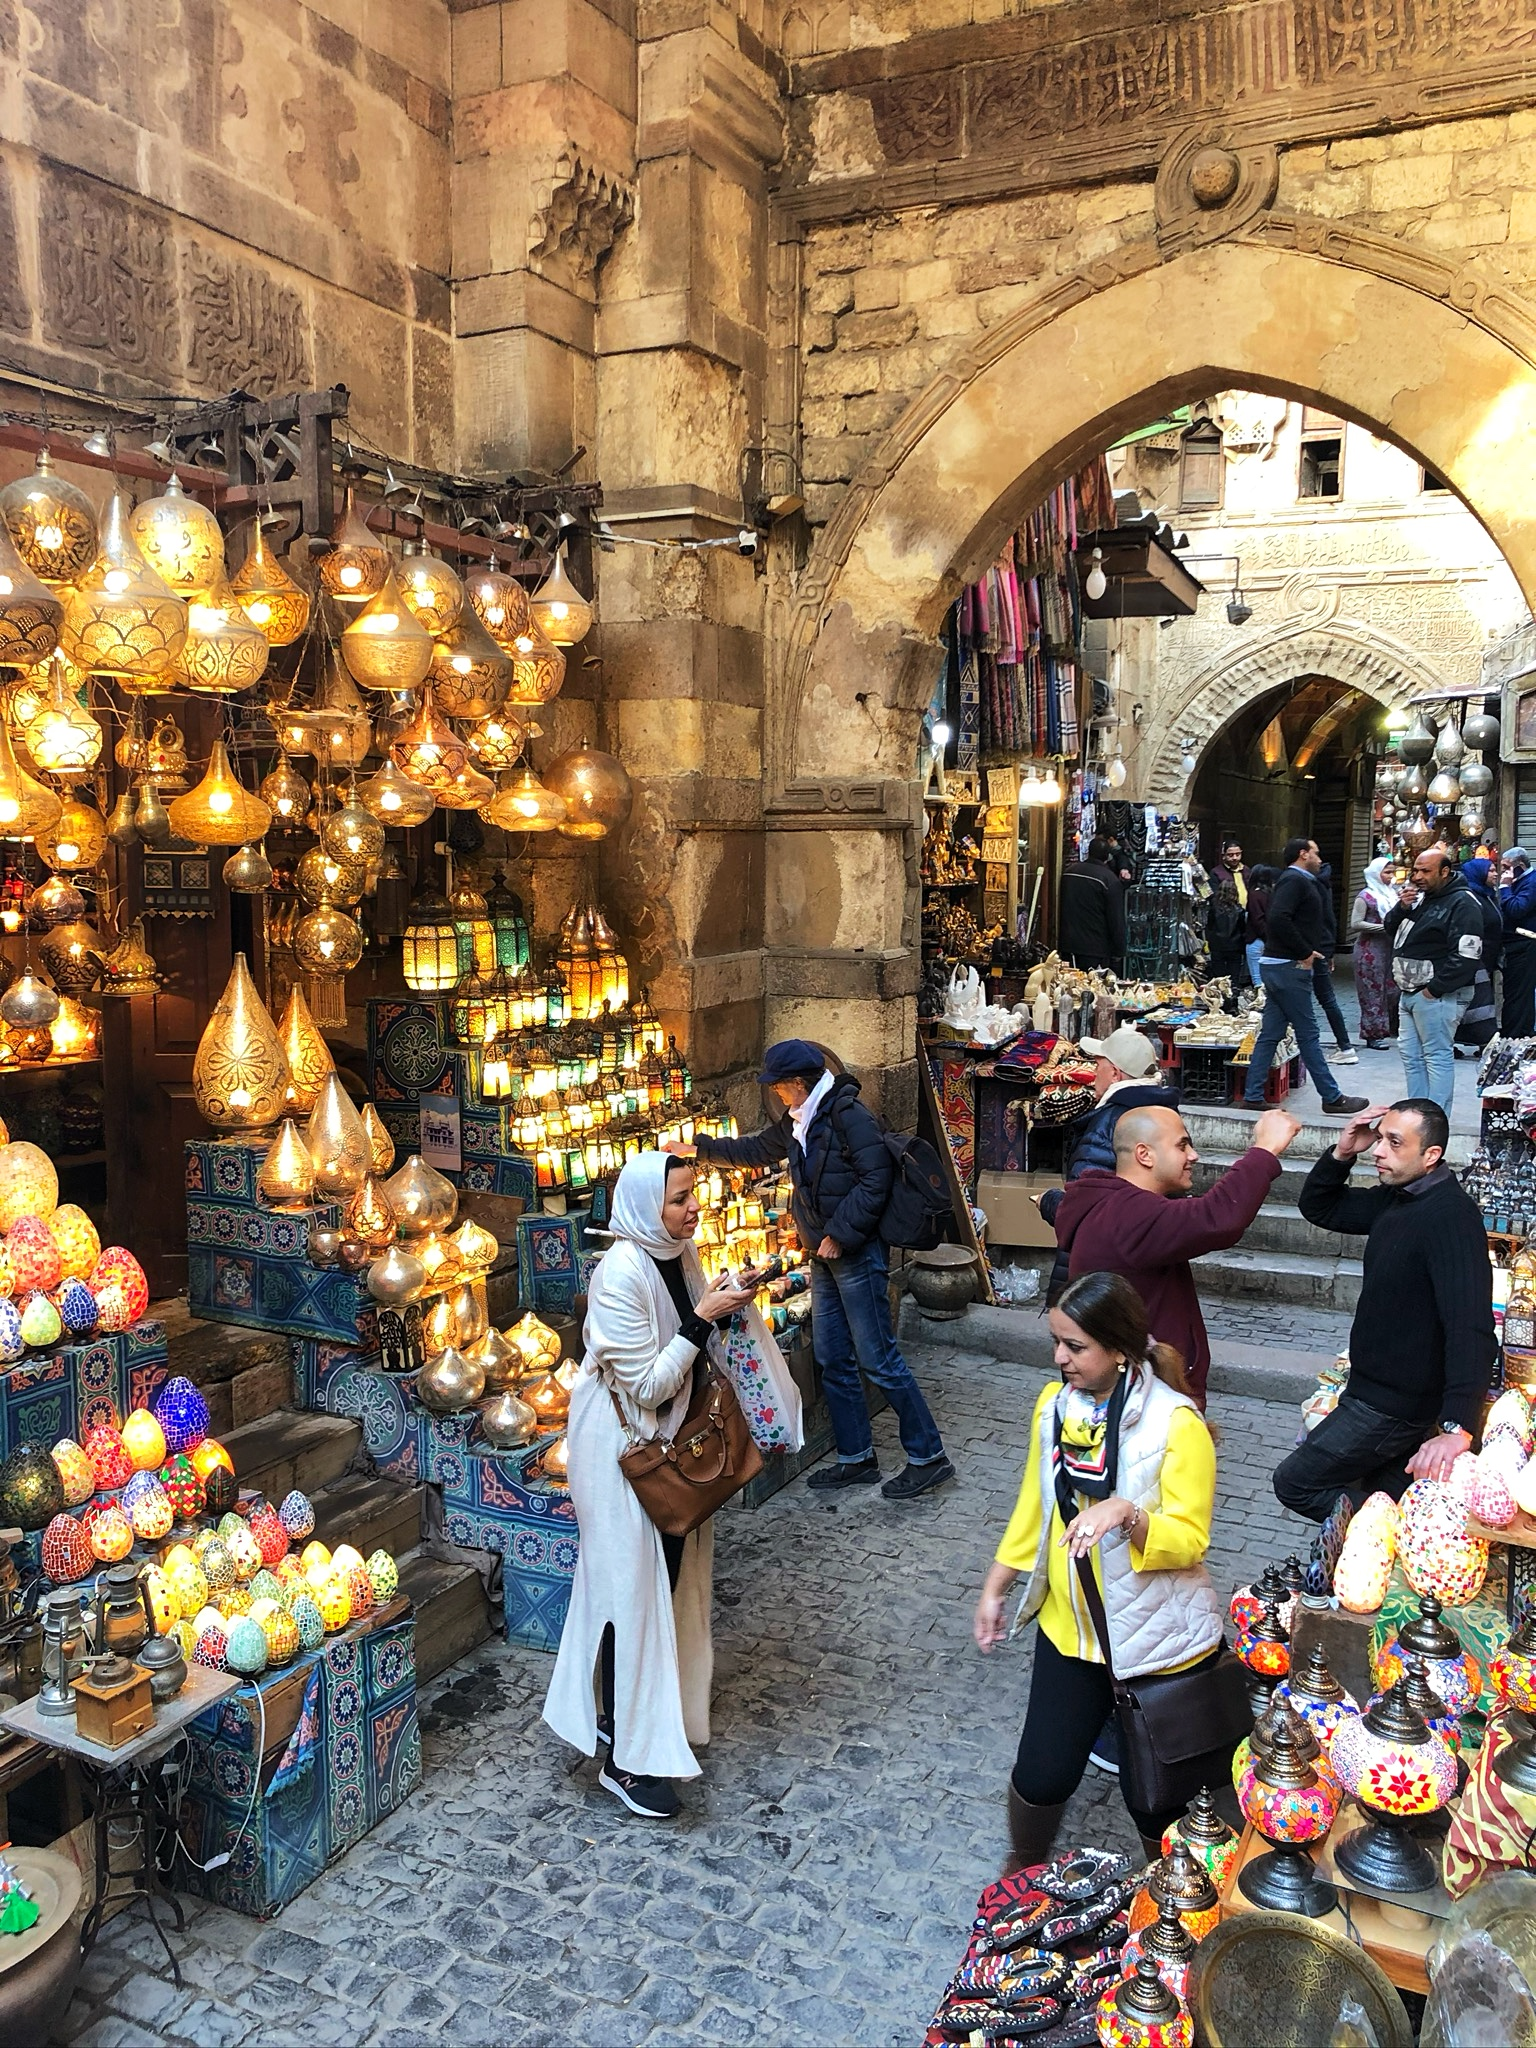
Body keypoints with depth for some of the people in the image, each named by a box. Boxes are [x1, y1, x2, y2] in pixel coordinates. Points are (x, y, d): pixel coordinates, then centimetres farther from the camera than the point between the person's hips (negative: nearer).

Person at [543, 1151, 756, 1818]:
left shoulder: (680, 1254, -1)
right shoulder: (621, 1274, -26)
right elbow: (648, 1384, -24)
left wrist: (725, 1308, -4)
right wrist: (702, 1319, -26)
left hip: (668, 1436, 8)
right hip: (620, 1444, -8)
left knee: (668, 1578, 17)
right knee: (629, 1587, 0)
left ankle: (653, 1711, 37)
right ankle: (627, 1758, 13)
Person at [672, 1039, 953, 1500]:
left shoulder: (848, 1116, -16)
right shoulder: (797, 1123, 13)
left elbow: (874, 1181, -21)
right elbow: (755, 1150, 28)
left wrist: (839, 1234, -19)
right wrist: (697, 1149, 30)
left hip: (858, 1255, -9)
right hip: (823, 1258, 10)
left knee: (878, 1359, -6)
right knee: (833, 1360, 12)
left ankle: (928, 1457, 4)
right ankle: (857, 1458, 22)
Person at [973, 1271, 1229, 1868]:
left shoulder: (1176, 1424, -19)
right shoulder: (1054, 1403, -2)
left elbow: (1189, 1539, -19)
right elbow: (1034, 1505, 10)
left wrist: (1126, 1512, -37)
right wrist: (995, 1587, 12)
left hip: (1157, 1638, -4)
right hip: (1069, 1625, 4)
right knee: (1042, 1777, 6)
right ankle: (1024, 1866, 38)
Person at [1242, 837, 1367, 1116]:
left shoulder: (1300, 881, 21)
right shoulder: (1294, 880, -11)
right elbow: (1279, 919, -25)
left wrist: (1308, 951, 8)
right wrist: (1305, 952, -19)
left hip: (1277, 966, 10)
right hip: (1288, 967, -10)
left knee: (1270, 1033, 8)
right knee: (1308, 1034, -2)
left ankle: (1253, 1096, 9)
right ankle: (1332, 1098, 5)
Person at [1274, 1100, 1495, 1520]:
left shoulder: (1451, 1216, -26)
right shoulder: (1395, 1197, 2)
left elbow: (1470, 1327, -34)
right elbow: (1318, 1208, 14)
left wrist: (1458, 1427, -42)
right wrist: (1341, 1154, -5)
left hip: (1395, 1405, -9)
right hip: (1374, 1391, 9)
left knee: (1295, 1483, -2)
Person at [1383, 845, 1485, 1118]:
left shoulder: (1461, 903, -13)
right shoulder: (1420, 897, 15)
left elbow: (1466, 956, -20)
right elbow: (1390, 929, 18)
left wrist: (1435, 989, -19)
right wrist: (1402, 908, -2)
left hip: (1437, 995, -9)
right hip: (1410, 991, 9)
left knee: (1437, 1055, -7)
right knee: (1410, 1053, 12)